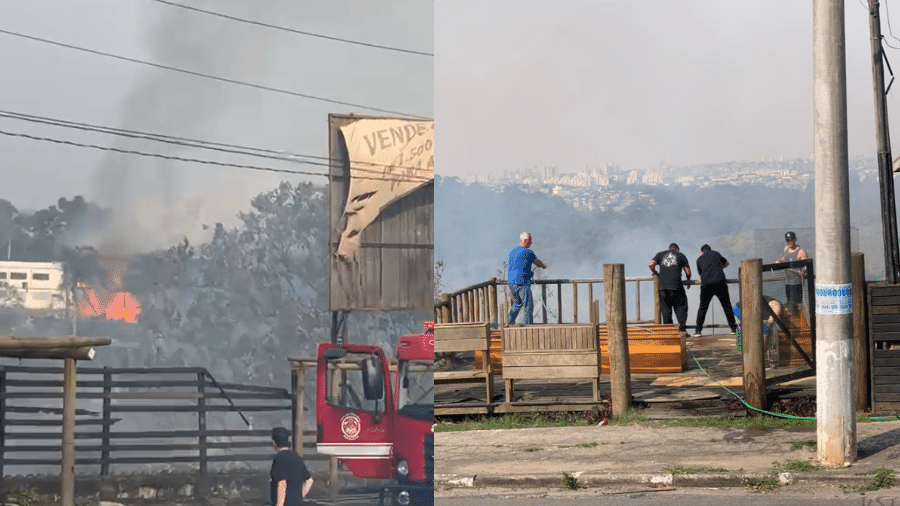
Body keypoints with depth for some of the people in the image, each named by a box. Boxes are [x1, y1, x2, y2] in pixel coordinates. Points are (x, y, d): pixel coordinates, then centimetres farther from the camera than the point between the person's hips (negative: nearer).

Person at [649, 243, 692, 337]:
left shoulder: (660, 254, 18)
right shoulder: (681, 255, 15)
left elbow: (651, 264, 3)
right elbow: (688, 272, 10)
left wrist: (655, 273, 21)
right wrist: (688, 281, 29)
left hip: (663, 286, 2)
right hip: (676, 286, -2)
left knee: (665, 309, 6)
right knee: (680, 308, 5)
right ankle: (682, 329, -4)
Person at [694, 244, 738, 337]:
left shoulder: (699, 259, 18)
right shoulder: (716, 254, 19)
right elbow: (726, 263, 36)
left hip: (706, 284, 0)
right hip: (720, 282, 0)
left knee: (702, 308, 7)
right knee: (727, 306, 8)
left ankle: (698, 330, 2)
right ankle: (733, 328, 8)